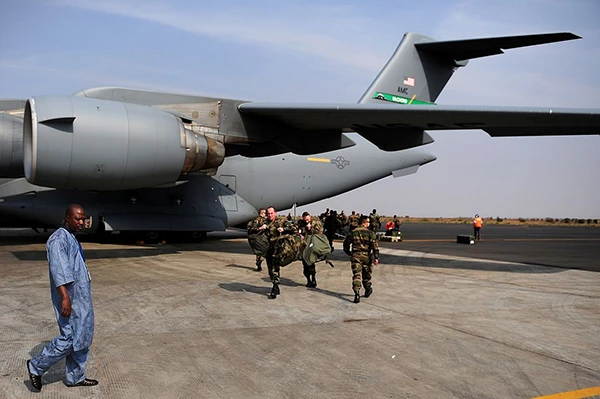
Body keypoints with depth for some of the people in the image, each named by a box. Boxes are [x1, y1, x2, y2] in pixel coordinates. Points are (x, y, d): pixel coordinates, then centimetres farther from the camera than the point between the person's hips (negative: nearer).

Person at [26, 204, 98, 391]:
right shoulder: (59, 239, -15)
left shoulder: (72, 239, 16)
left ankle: (75, 377, 22)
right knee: (71, 338, -5)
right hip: (69, 298, -10)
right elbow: (58, 269, -24)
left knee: (83, 337, 12)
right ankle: (37, 366, 13)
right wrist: (65, 297, -30)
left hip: (80, 297, 10)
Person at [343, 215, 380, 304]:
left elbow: (346, 244, 14)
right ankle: (368, 291, 36)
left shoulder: (352, 233, 6)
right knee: (366, 275, 17)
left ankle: (357, 294, -18)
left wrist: (349, 253, 28)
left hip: (356, 256, 1)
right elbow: (375, 246, -11)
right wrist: (376, 257, -10)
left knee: (356, 276, -4)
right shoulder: (370, 233, -5)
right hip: (367, 257, -1)